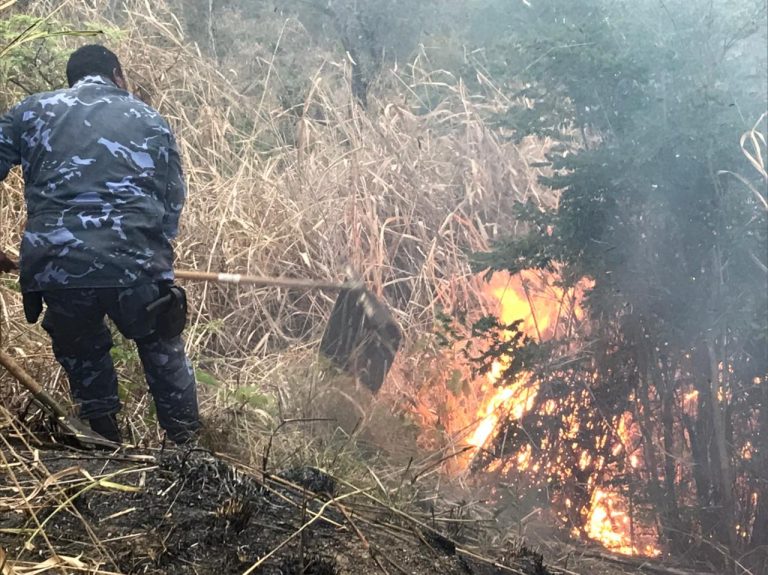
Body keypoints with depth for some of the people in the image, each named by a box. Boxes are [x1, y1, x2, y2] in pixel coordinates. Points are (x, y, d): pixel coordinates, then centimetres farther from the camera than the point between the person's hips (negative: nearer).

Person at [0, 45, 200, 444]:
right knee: (163, 351, 24)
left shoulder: (32, 110, 17)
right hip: (136, 264, 0)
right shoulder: (150, 120, 18)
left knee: (81, 355, 25)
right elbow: (173, 203, 14)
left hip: (54, 266, 0)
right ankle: (188, 446, 29)